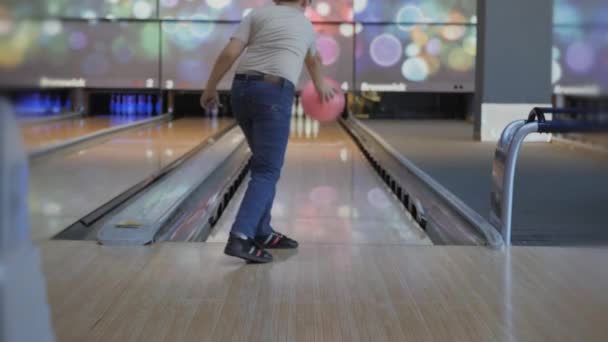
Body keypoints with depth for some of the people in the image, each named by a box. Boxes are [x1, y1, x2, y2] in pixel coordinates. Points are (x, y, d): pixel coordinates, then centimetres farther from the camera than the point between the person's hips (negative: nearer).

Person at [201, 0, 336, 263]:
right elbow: (314, 61, 43)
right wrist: (321, 86, 62)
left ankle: (262, 233, 22)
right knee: (267, 171, -5)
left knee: (264, 163, 18)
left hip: (242, 90, 3)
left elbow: (229, 54, 1)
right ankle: (240, 238, -23)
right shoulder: (306, 26, 20)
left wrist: (210, 89, 11)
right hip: (274, 94, -3)